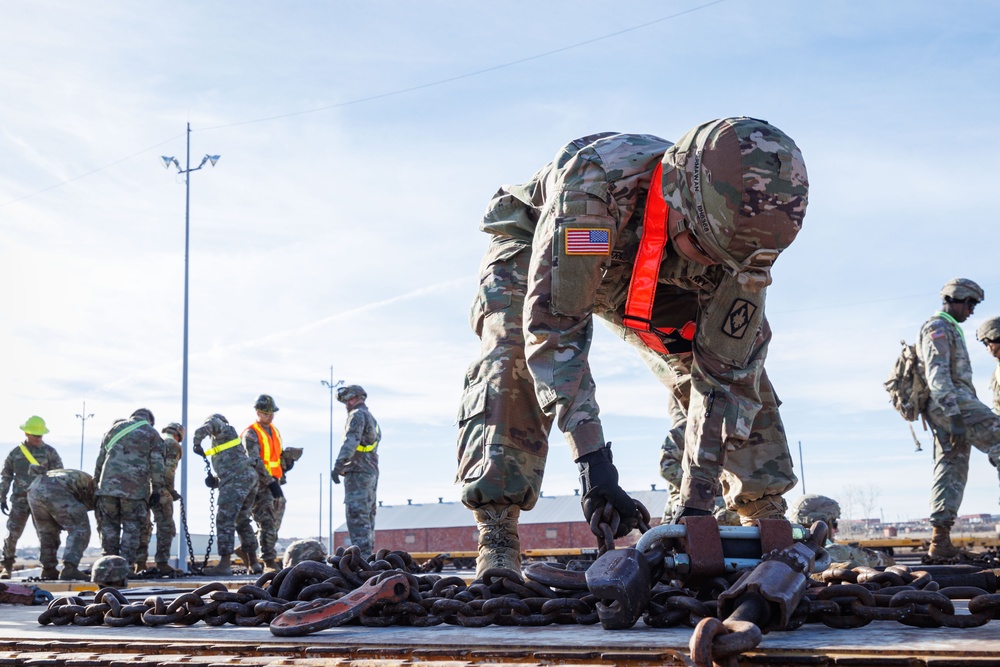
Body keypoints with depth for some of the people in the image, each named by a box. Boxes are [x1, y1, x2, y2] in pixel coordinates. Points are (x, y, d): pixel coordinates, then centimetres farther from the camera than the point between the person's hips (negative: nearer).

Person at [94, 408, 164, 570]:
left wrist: (96, 482, 23)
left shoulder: (114, 428, 20)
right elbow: (157, 464, 3)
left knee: (109, 526, 8)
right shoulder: (152, 434, 11)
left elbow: (100, 459, 19)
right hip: (135, 488, -2)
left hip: (108, 485, 3)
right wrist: (156, 490, 5)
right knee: (132, 527, 3)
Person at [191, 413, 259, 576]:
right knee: (242, 520, 19)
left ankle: (225, 564, -17)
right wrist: (215, 480, 13)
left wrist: (196, 444, -2)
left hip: (236, 479, -9)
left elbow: (205, 427, -12)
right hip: (250, 477, 9)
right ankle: (253, 562, 22)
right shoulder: (232, 438, 34)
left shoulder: (223, 430, 11)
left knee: (225, 520, -11)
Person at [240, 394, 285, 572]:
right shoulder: (251, 434, -8)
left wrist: (278, 480, 17)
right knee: (267, 523, -10)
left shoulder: (274, 431, 17)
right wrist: (270, 482, -22)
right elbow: (255, 462, -17)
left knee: (275, 522, 8)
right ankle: (270, 562, -7)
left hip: (274, 482, 8)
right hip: (260, 484, -8)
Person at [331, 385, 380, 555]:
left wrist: (338, 464, -28)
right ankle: (369, 553, 14)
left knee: (356, 516, -12)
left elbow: (351, 442, -20)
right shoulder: (372, 419, 24)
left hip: (357, 472, -10)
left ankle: (362, 555, -18)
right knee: (368, 515, 12)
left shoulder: (357, 415, -6)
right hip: (372, 472, 10)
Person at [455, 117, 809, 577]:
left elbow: (723, 375, -26)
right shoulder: (592, 180, -47)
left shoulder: (738, 230, -32)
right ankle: (496, 546, -25)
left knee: (740, 370, -10)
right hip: (538, 252, -3)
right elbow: (552, 326, -45)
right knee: (510, 364, -29)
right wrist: (591, 458, -51)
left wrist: (697, 503, -29)